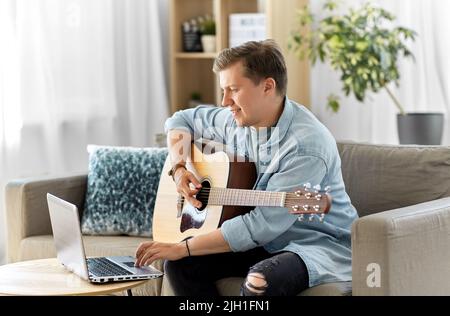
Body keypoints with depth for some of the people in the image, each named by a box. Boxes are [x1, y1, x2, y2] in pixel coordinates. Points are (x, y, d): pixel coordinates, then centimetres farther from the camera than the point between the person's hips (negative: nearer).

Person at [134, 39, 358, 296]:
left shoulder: (306, 144, -25)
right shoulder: (238, 120, 0)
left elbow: (261, 225, -28)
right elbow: (182, 121, 20)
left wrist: (182, 248, -24)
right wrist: (179, 168, -1)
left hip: (320, 243, -7)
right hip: (266, 244, 8)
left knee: (260, 280, -37)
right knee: (180, 264, -10)